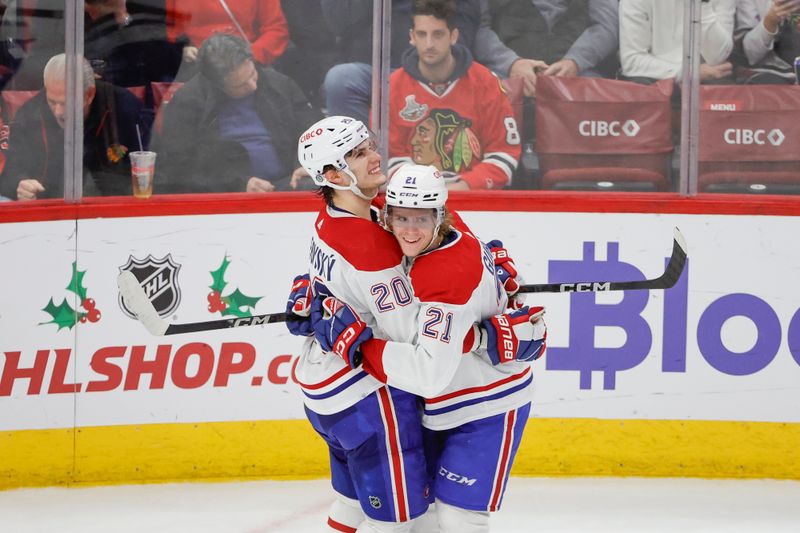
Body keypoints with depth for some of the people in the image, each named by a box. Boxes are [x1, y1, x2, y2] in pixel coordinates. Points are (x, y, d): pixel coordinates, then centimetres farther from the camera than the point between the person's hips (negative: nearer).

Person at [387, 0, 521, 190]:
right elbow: (391, 155, 6)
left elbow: (505, 151, 3)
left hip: (475, 192, -1)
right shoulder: (392, 87, 3)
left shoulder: (485, 82, 2)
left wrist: (465, 186, -11)